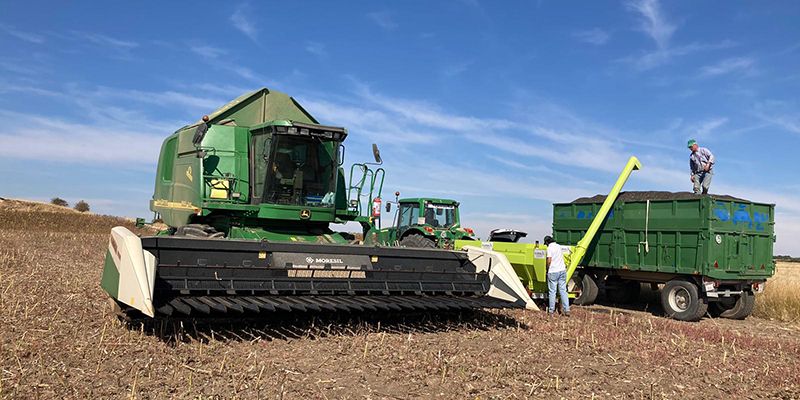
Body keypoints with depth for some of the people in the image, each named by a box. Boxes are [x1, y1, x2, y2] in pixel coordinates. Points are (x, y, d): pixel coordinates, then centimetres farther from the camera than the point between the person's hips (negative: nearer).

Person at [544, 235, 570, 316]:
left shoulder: (549, 248, -8)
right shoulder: (559, 246, 13)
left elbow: (549, 260, -15)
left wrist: (547, 268, 0)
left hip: (553, 272, -6)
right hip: (562, 270, 6)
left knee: (552, 291, 2)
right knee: (563, 291, 6)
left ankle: (551, 311, 6)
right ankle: (566, 310, 2)